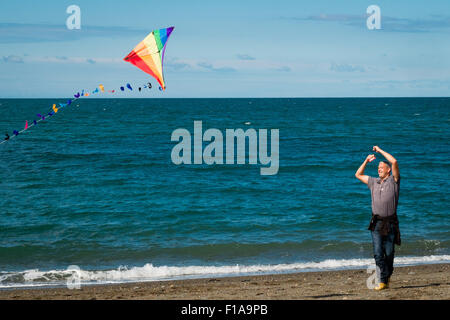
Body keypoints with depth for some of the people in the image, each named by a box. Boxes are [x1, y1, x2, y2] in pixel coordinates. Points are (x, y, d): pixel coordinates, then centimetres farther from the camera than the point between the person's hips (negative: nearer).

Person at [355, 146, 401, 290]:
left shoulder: (393, 181, 3)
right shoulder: (374, 182, 17)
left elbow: (394, 162, -9)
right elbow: (358, 175, 29)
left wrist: (380, 150, 0)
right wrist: (366, 161, 21)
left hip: (390, 223, -3)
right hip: (376, 223, 3)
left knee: (389, 253, 3)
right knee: (378, 253, -9)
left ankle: (387, 277, 22)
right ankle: (383, 281, -10)